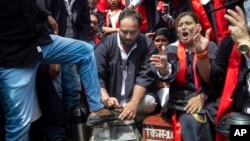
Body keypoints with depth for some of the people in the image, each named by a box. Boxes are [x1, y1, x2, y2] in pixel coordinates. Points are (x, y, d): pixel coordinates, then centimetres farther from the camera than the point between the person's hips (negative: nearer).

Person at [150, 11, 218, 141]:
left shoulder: (211, 47, 6)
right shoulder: (172, 49, 7)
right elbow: (168, 76, -10)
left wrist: (202, 97, -20)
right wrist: (163, 68, -32)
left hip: (208, 100, 1)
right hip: (180, 101, 0)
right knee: (191, 122, -29)